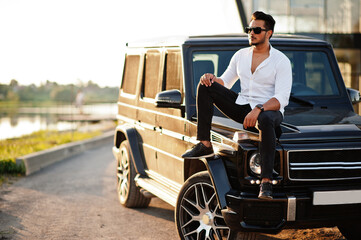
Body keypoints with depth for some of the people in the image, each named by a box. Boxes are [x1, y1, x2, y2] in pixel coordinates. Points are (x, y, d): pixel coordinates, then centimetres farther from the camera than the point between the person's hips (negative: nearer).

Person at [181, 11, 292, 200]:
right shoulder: (241, 55, 10)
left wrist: (258, 110, -33)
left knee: (266, 120, -43)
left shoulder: (281, 61, -8)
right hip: (242, 107, 6)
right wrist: (212, 78, -5)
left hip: (269, 110, -6)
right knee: (205, 87, -8)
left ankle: (266, 181, -45)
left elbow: (281, 99, -17)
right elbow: (225, 82, 20)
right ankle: (204, 144, -14)